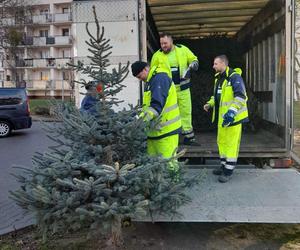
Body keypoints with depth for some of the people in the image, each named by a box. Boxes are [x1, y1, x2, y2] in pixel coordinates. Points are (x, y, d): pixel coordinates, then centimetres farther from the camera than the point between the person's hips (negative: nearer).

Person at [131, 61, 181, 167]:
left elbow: (157, 104, -26)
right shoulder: (151, 81, 19)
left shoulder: (160, 78, -13)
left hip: (166, 129, -10)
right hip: (155, 128, 10)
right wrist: (142, 116, 9)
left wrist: (144, 118, -34)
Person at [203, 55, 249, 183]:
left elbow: (241, 97, -22)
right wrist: (210, 104, 9)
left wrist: (232, 111, -30)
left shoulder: (234, 76, -15)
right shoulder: (218, 78, 14)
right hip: (222, 116, 9)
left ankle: (228, 171, 4)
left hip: (232, 116, -9)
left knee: (231, 143, -3)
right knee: (221, 141, 16)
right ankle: (224, 166, 29)